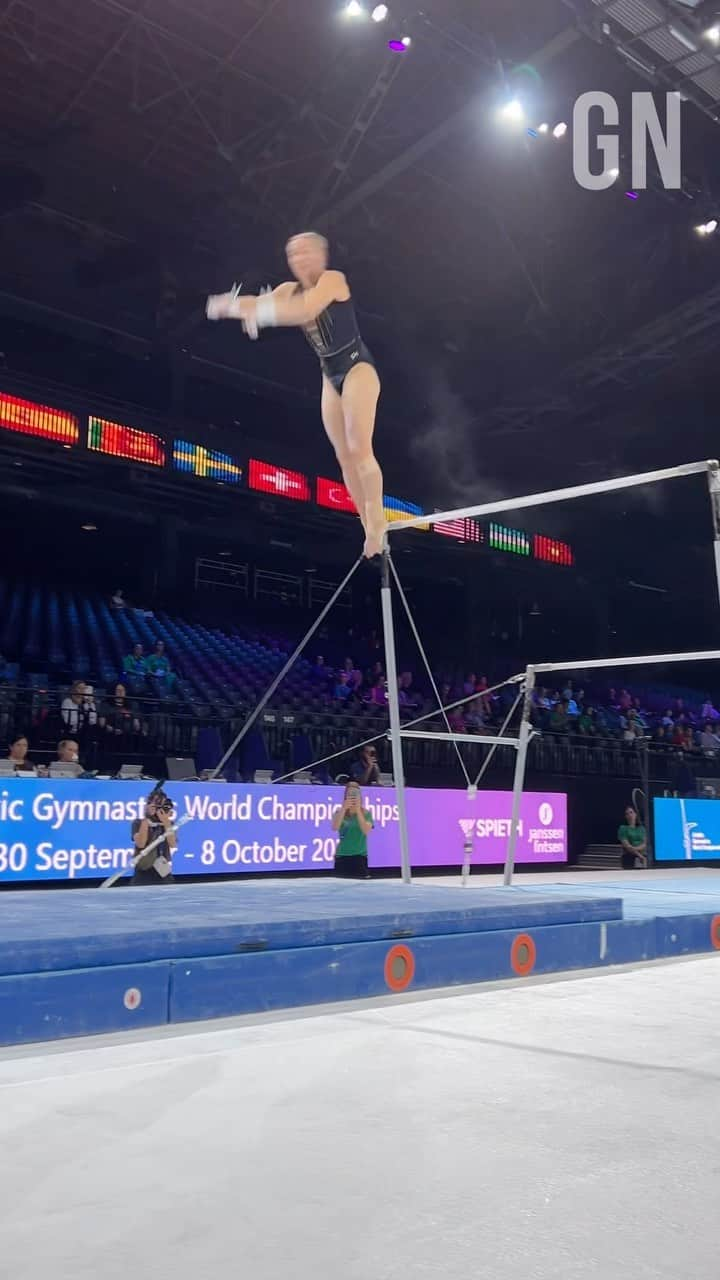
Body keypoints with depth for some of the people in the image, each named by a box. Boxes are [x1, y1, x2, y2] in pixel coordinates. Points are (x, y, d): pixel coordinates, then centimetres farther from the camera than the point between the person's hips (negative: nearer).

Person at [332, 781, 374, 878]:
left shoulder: (366, 813, 2)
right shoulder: (340, 812, 5)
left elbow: (366, 831, -14)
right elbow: (335, 828, -13)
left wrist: (358, 810, -16)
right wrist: (344, 808, -19)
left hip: (359, 856, -1)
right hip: (341, 856, 1)